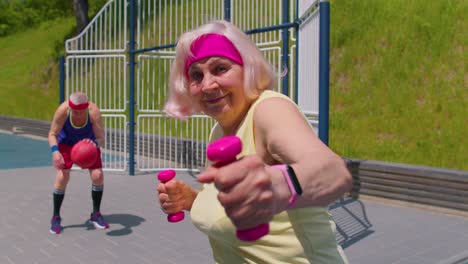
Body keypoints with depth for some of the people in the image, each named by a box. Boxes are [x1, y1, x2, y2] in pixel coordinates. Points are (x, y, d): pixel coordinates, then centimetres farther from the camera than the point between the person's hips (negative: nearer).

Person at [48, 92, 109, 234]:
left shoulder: (94, 111, -34)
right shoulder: (62, 110, -34)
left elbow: (101, 139, -31)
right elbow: (52, 134, -22)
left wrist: (94, 144, -54)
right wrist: (55, 151, -40)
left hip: (88, 142, 1)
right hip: (66, 142, -1)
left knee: (98, 175, -11)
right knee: (62, 176, -16)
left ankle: (96, 215, 10)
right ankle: (56, 218, 4)